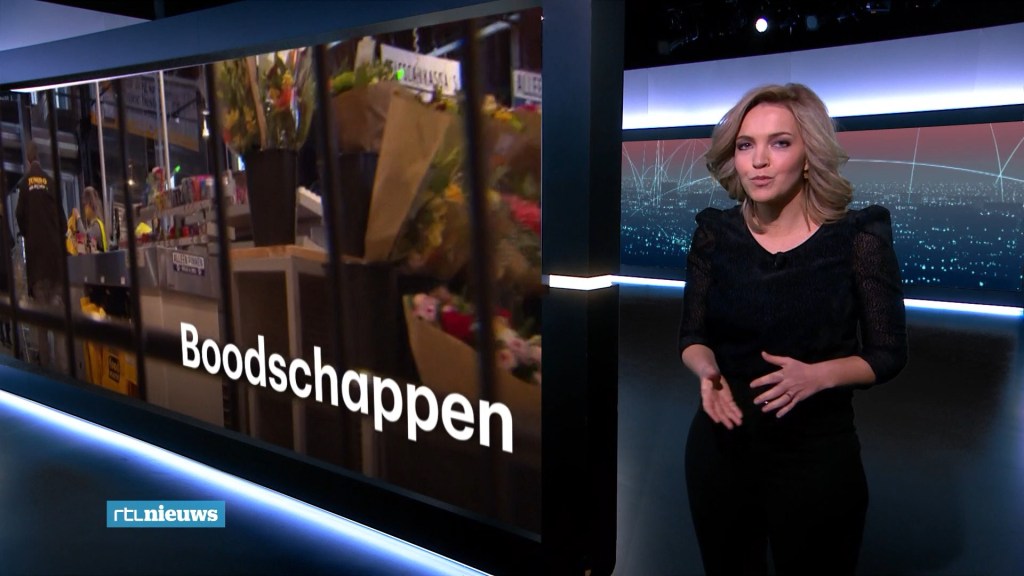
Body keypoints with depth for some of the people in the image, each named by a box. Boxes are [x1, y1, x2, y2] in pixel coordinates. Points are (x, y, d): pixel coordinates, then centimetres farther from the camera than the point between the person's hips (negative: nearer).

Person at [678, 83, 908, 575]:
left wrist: (817, 375, -25)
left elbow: (887, 354, -6)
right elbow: (693, 336, 2)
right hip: (720, 445, 3)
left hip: (817, 450, -2)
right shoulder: (715, 233, -4)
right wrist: (707, 371, -20)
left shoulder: (858, 235, -11)